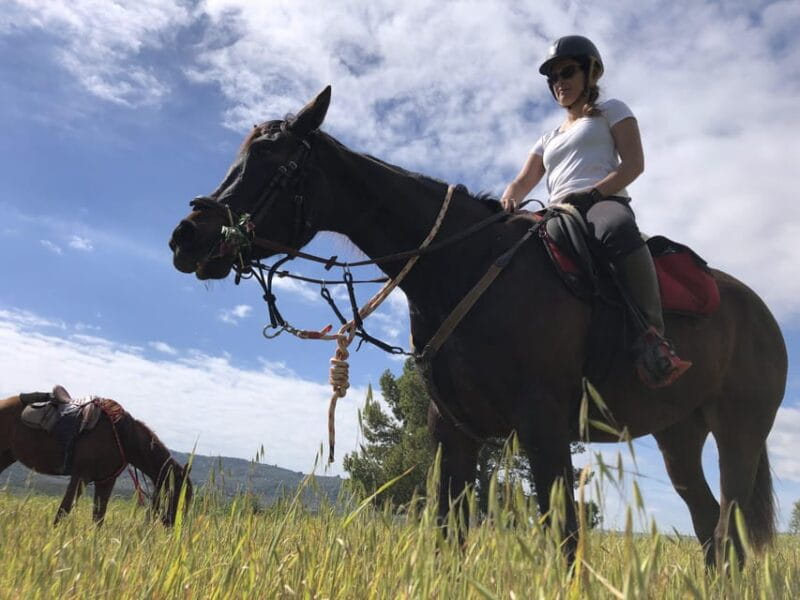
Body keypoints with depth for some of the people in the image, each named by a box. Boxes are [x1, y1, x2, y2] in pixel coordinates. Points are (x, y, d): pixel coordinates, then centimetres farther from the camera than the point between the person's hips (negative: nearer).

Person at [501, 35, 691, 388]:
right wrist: (508, 203, -5)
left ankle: (651, 336, -49)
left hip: (604, 202, -5)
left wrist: (593, 193, -16)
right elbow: (522, 182, 21)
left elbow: (634, 163, 3)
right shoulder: (550, 139, 34)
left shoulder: (611, 111, 20)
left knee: (617, 230, -43)